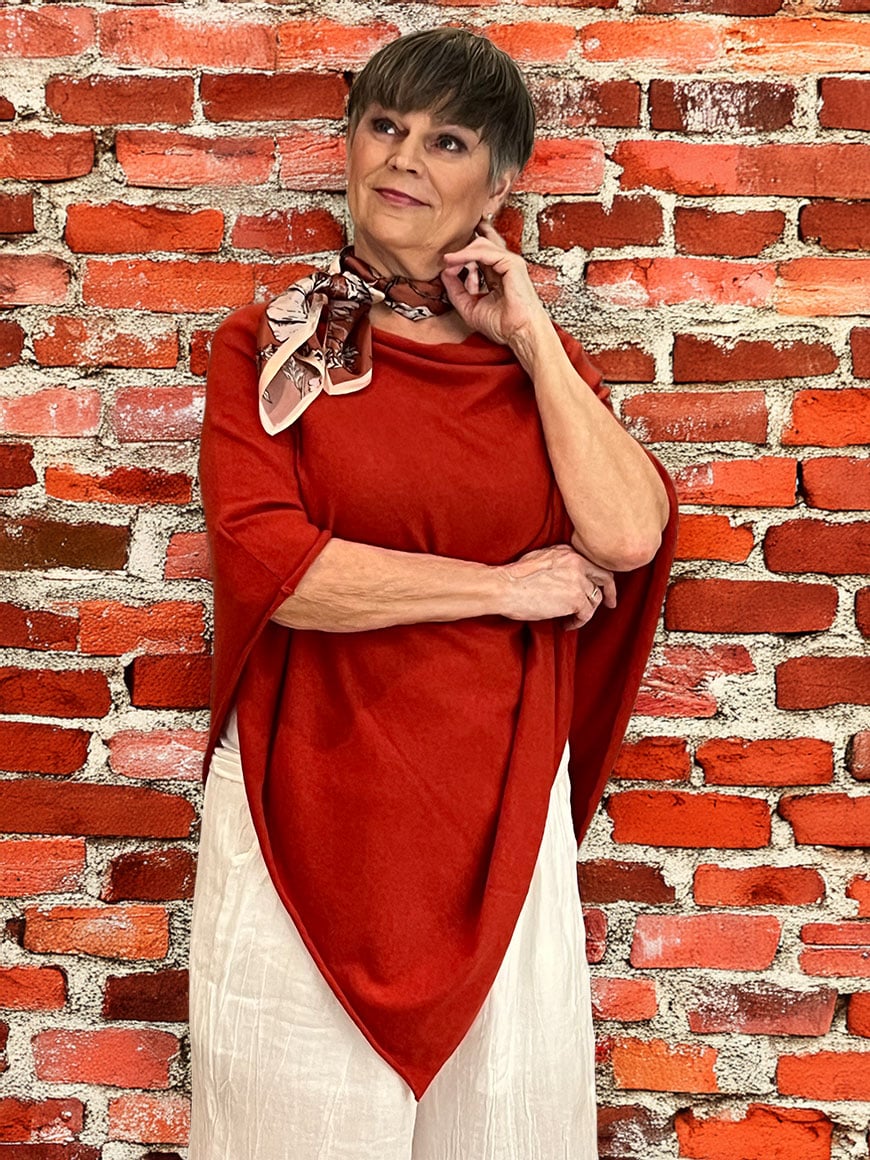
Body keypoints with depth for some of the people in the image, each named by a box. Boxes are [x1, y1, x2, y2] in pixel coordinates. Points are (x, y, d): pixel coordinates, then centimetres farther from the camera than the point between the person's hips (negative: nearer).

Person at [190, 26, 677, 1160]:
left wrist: (529, 335, -6)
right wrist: (508, 584, -11)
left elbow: (629, 536, -10)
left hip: (495, 800, 2)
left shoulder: (540, 356, 7)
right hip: (308, 794, -2)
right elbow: (265, 559, -14)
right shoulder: (271, 342, 1)